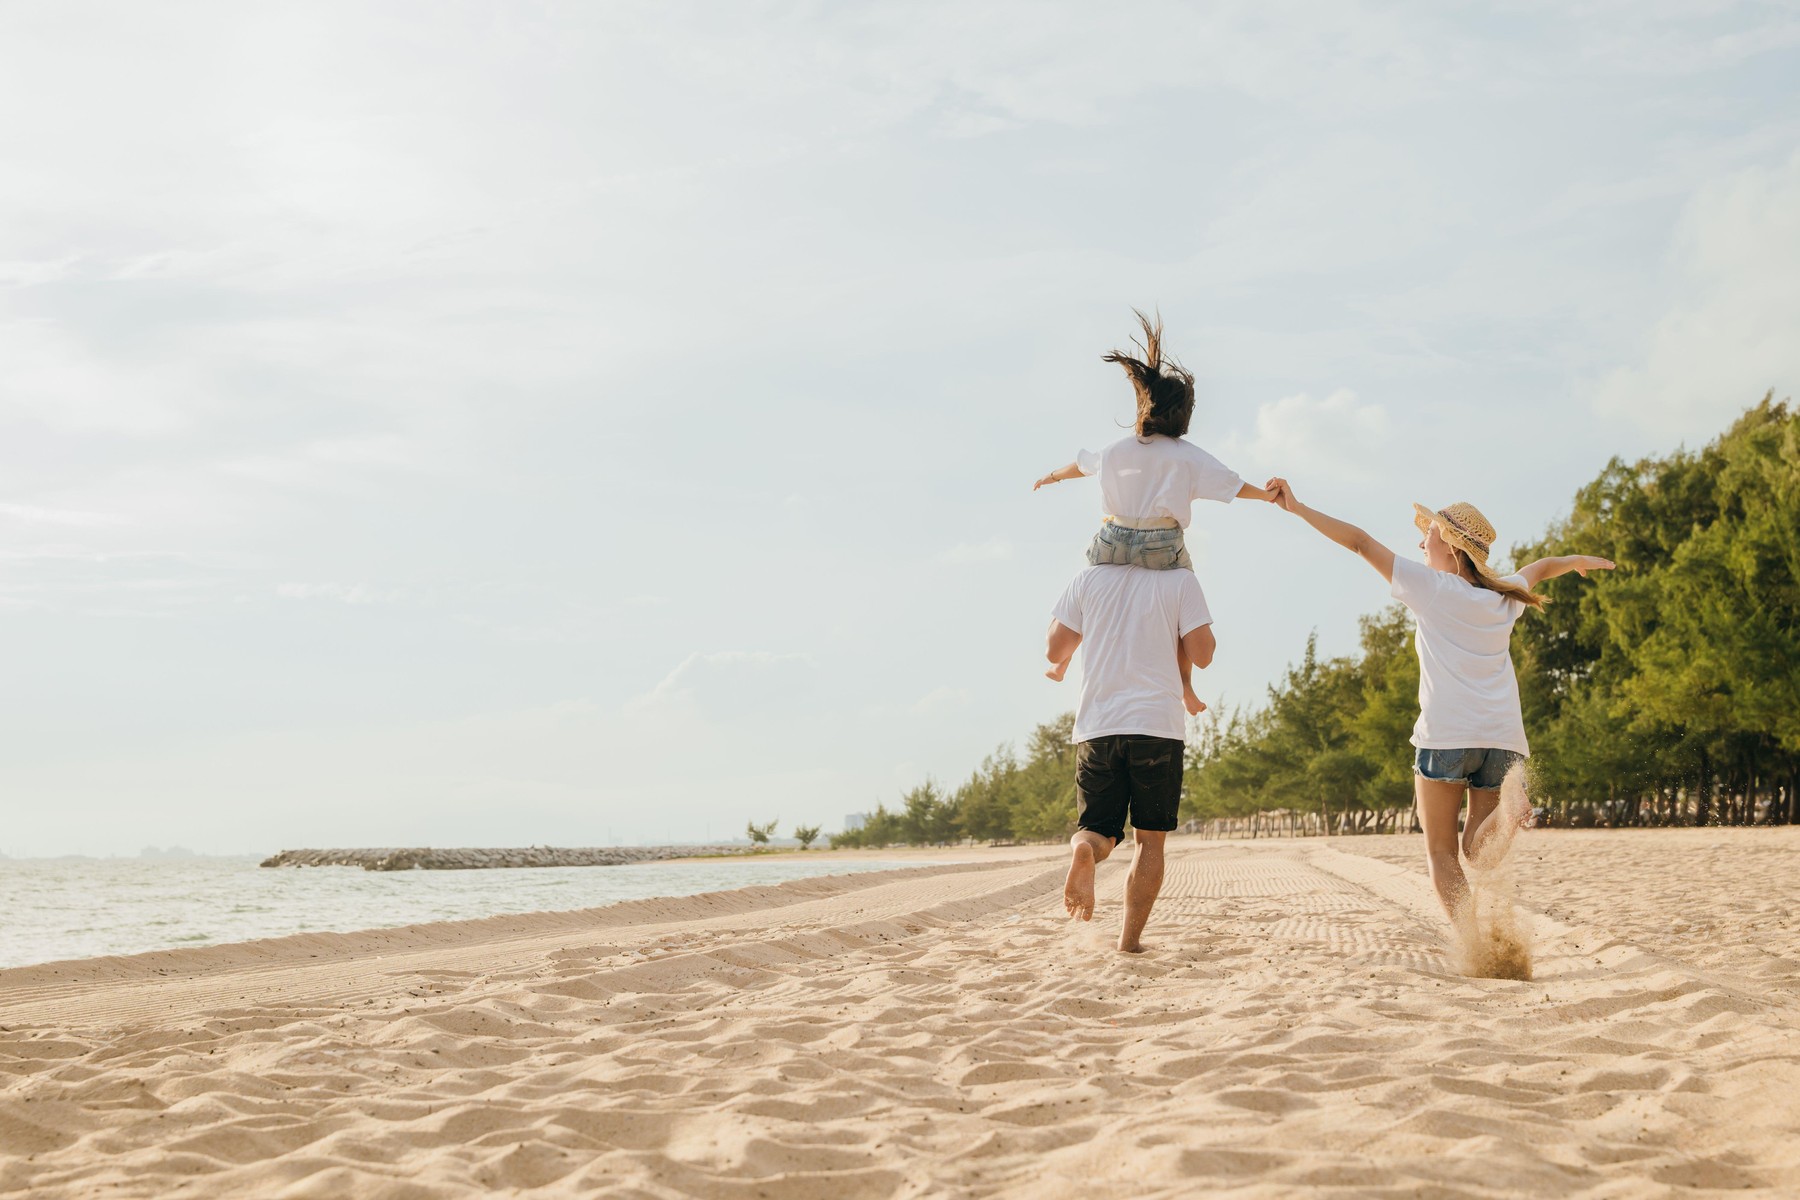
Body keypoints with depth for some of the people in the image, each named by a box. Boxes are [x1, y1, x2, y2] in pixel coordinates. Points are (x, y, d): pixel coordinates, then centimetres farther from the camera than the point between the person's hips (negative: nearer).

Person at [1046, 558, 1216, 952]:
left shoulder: (1089, 578, 8)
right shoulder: (1181, 581, 2)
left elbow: (1055, 650, 10)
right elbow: (1201, 655, -1)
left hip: (1096, 727, 2)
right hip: (1158, 725, -1)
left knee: (1098, 829, 9)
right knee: (1149, 838, 10)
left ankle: (1084, 850, -27)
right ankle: (1130, 938, 2)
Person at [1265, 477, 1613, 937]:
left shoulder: (1430, 586, 3)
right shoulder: (1506, 597, 18)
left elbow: (1360, 541, 3)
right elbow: (1541, 568, 41)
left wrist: (1298, 508, 6)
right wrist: (1579, 560, 62)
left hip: (1446, 735, -4)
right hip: (1503, 736, 4)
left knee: (1440, 852, 6)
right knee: (1477, 851, 10)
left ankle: (1470, 939, -15)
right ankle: (1509, 809, -23)